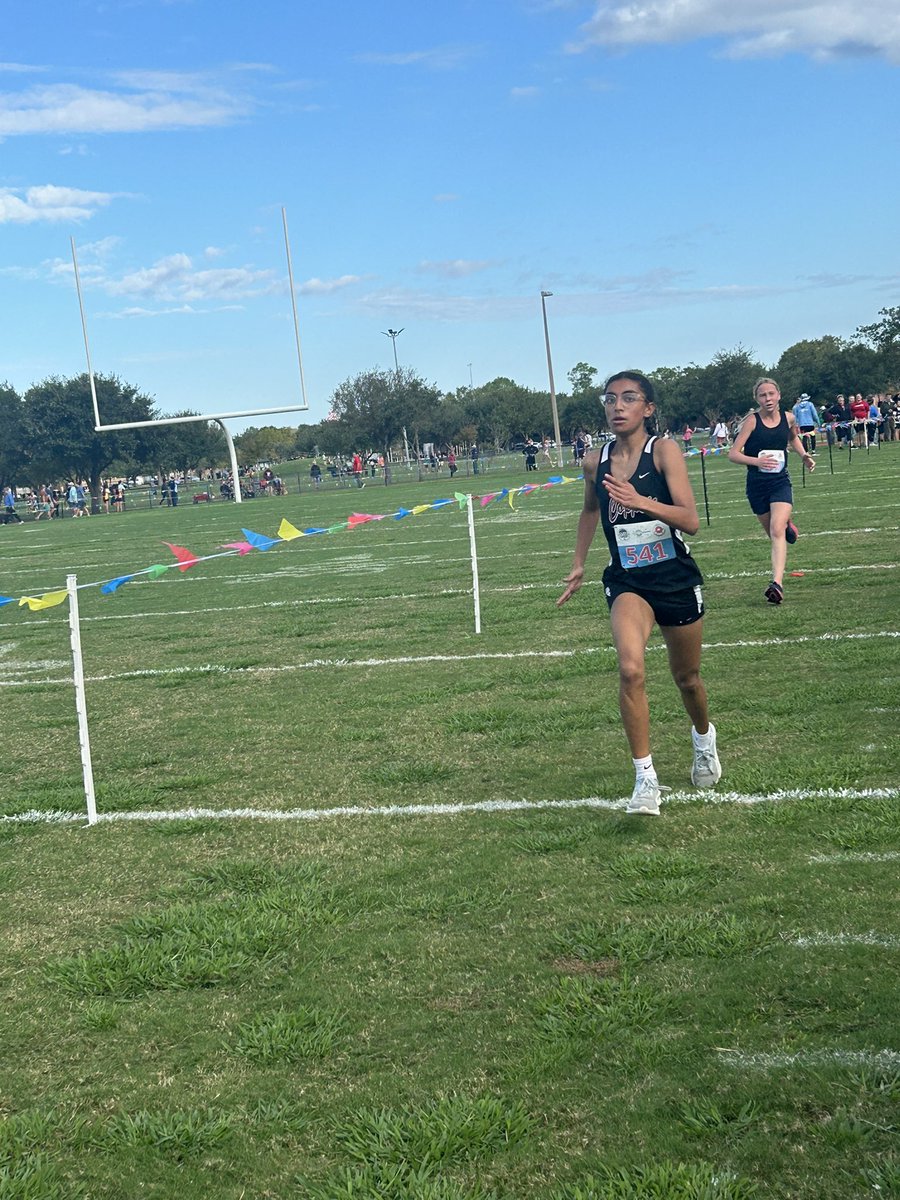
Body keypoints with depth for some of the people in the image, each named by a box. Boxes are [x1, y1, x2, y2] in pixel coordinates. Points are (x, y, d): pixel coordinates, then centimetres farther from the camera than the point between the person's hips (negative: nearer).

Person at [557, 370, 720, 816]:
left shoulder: (664, 451, -13)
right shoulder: (595, 462, -2)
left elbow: (690, 521, -22)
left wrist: (642, 502, -37)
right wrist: (578, 564, 19)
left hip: (676, 579, -1)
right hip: (627, 582, 1)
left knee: (686, 677, 17)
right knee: (630, 669, -25)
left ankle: (704, 737, 50)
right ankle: (645, 778, -17)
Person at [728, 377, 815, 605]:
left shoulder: (788, 418, -1)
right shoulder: (752, 421, -11)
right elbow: (733, 454, -17)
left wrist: (804, 454, 6)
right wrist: (757, 461, -34)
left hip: (780, 483, 0)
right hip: (756, 486, 0)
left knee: (777, 531, -20)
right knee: (772, 534, 14)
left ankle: (777, 584, -27)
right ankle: (787, 525, 52)